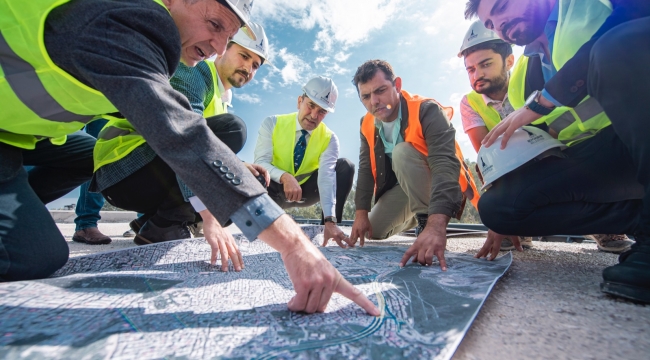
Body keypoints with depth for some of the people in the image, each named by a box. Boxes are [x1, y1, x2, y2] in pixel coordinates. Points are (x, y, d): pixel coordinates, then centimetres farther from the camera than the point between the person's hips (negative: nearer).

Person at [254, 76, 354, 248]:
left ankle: (330, 228, -19)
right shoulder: (272, 123, -13)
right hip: (274, 190, -1)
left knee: (345, 166, -20)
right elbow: (261, 162, -22)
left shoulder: (330, 139, -13)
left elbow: (327, 176, -27)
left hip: (306, 190, 2)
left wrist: (330, 221, -41)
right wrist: (285, 177, -44)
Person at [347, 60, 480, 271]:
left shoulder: (427, 111, -26)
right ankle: (416, 218, 25)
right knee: (373, 232, 1)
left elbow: (445, 165, -40)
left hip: (442, 189, -6)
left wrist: (436, 224, -53)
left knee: (402, 152, -32)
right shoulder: (367, 124, -6)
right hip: (404, 190, 7)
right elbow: (365, 168, -4)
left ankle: (427, 220, -18)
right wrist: (361, 213, -12)